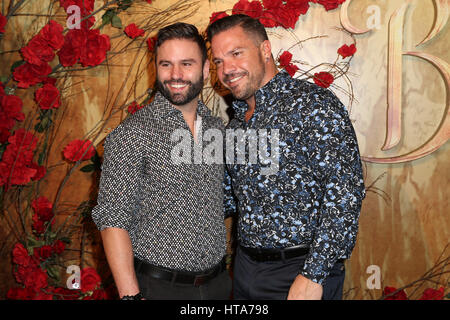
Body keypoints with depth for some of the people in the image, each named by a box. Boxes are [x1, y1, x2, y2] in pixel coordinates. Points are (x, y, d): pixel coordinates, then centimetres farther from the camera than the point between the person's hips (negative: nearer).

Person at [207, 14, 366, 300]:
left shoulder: (313, 104, -13)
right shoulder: (236, 125, 10)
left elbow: (345, 191, -20)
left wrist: (313, 275, -22)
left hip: (302, 270, -7)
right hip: (245, 267, 7)